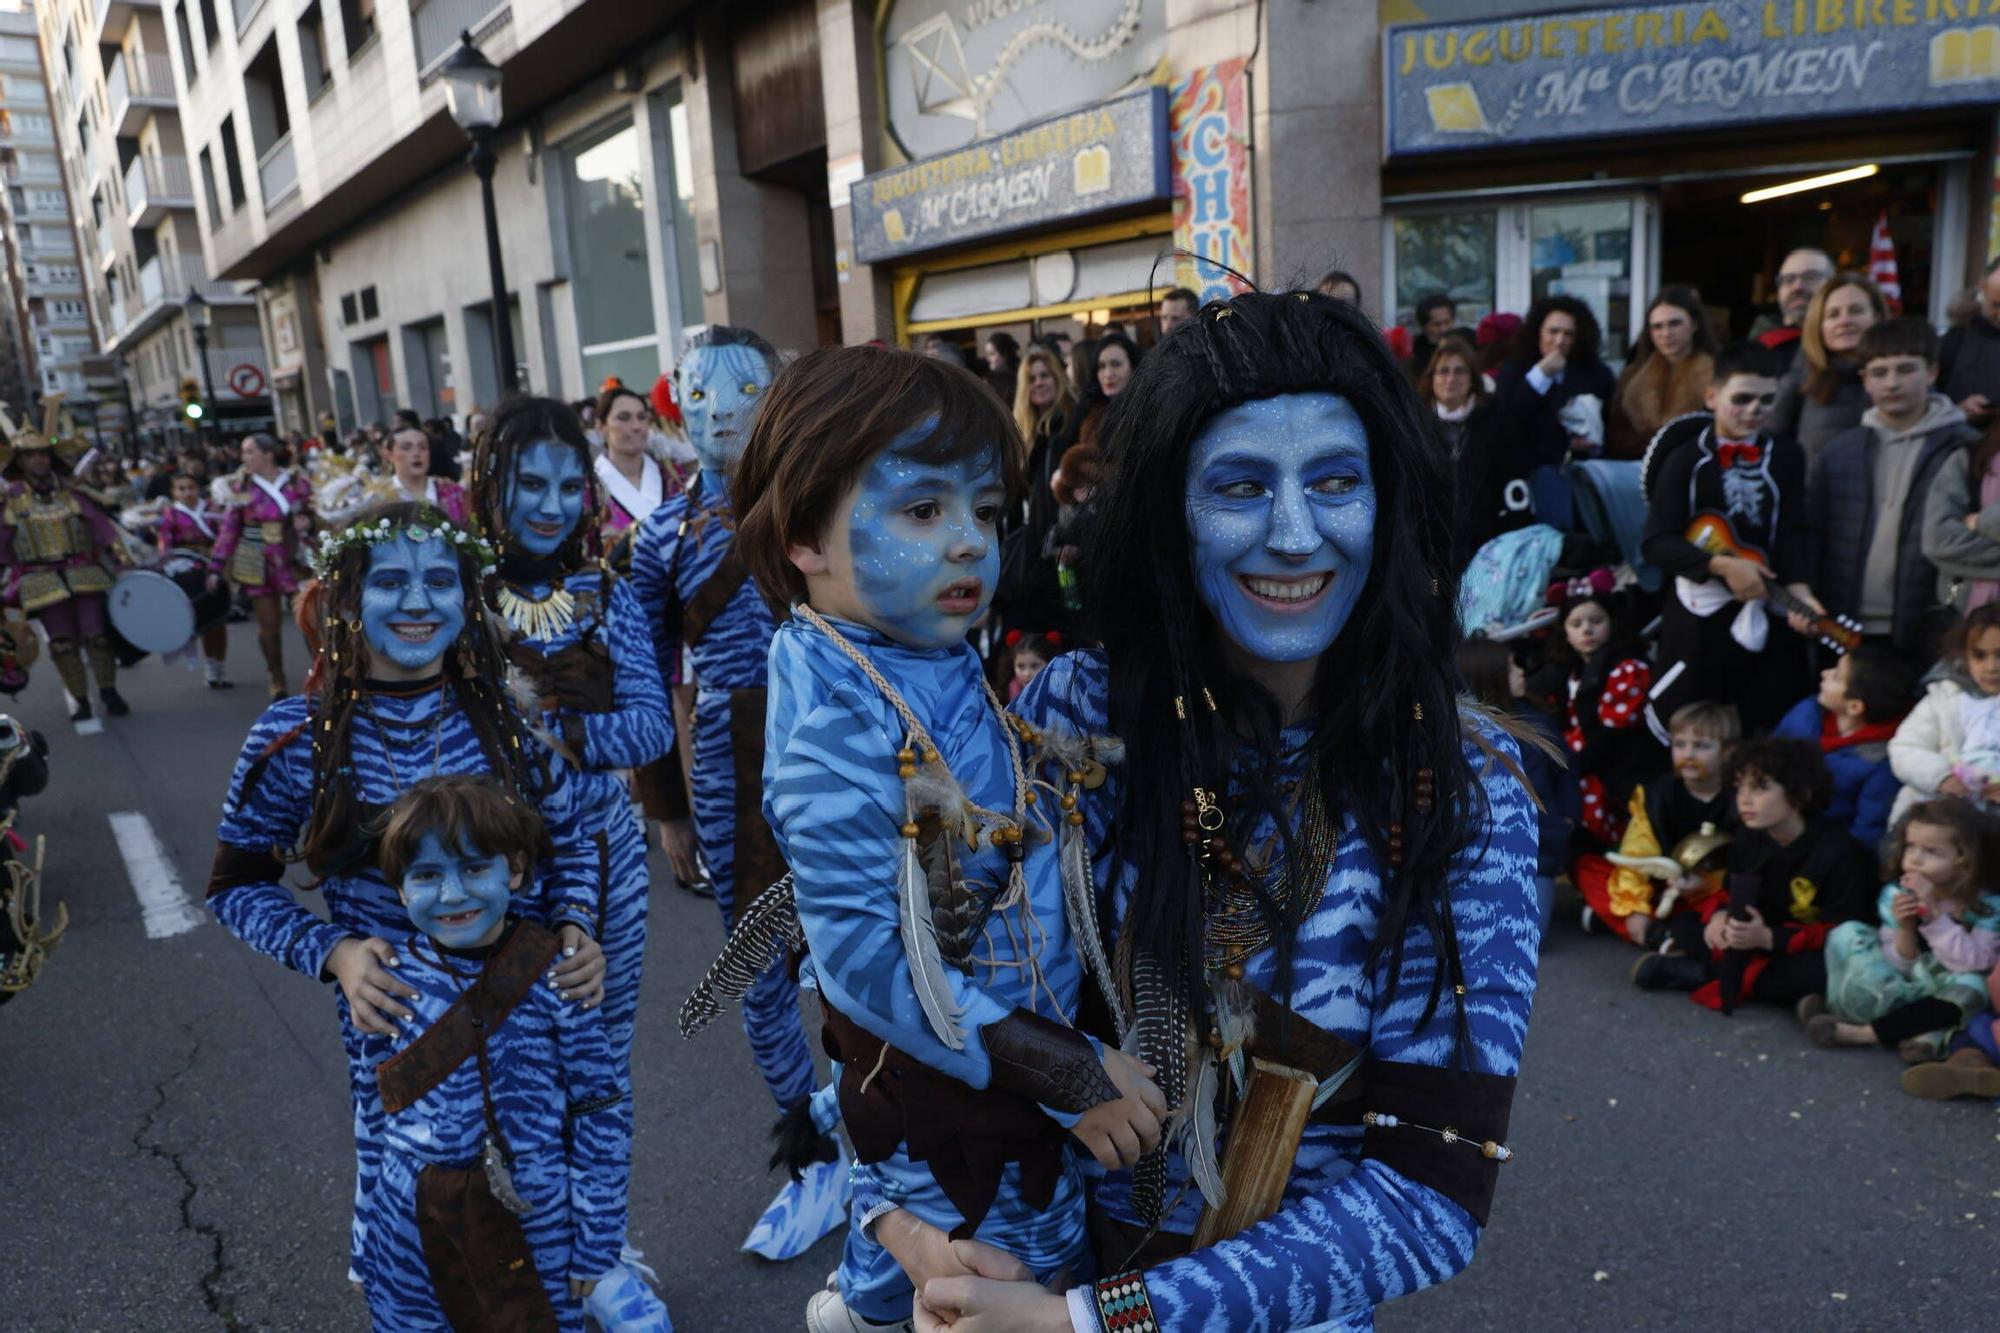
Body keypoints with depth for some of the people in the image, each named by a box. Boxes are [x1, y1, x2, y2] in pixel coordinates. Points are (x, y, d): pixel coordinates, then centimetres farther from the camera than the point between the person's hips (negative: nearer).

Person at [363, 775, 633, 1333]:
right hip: (412, 1235, 3)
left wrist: (595, 1249, -6)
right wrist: (368, 1236, 14)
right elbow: (376, 1094, 7)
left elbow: (603, 1114, -11)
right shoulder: (394, 969, -8)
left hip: (535, 1235, -3)